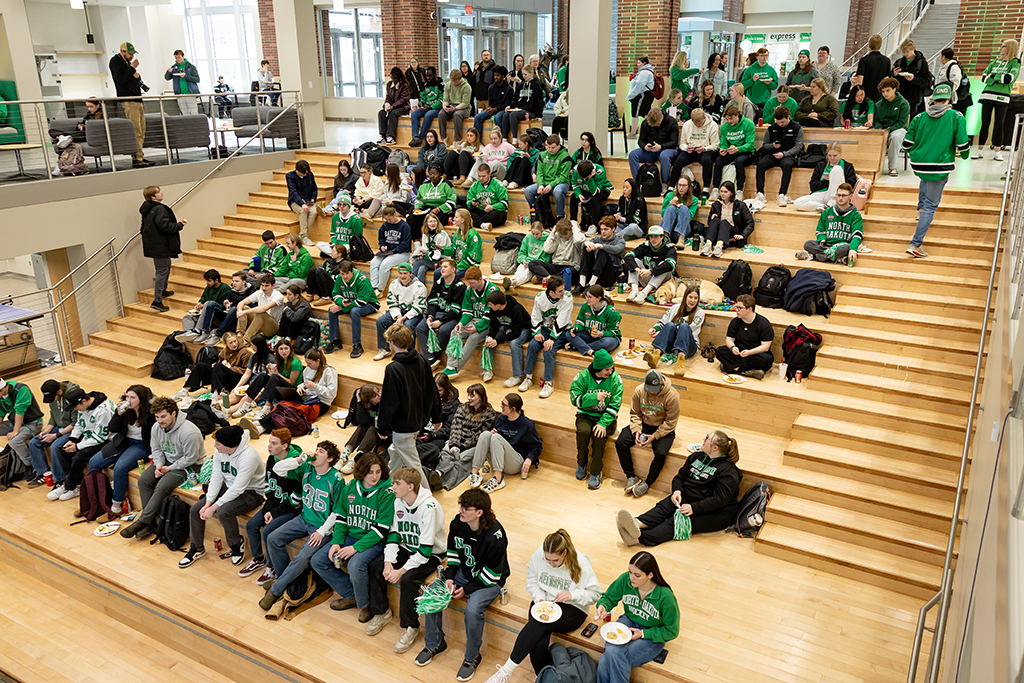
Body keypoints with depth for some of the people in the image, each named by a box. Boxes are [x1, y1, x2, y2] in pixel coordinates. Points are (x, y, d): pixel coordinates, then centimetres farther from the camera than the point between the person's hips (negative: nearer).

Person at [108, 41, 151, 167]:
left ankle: (140, 157, 8)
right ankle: (136, 159, -16)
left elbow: (136, 79, 30)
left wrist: (137, 75, 6)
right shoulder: (115, 61, -3)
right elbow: (120, 80, -15)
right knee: (135, 131, -15)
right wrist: (132, 68, -14)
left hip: (137, 100, 9)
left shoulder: (127, 62, 23)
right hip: (128, 101, -9)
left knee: (141, 130, 6)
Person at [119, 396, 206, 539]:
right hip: (166, 460, 8)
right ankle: (151, 522, -5)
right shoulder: (156, 428, -5)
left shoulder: (189, 432, -29)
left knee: (161, 488, -24)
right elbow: (156, 449, 9)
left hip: (189, 465, -8)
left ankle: (141, 522, -9)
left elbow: (191, 458, -21)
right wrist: (159, 465, -9)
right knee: (143, 480, -11)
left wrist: (169, 469, -17)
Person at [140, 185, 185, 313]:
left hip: (154, 244, 10)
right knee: (162, 271, -6)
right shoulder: (159, 209, -21)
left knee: (167, 265, 29)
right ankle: (157, 301, -5)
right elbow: (165, 226, -27)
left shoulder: (147, 209, 10)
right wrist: (179, 225, -11)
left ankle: (162, 291, 44)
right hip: (160, 246, -10)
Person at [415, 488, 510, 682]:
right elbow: (453, 552, 5)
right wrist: (449, 577, -8)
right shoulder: (457, 523, -11)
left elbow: (493, 573, -20)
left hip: (488, 580, -6)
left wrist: (468, 589, -19)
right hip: (463, 571, 6)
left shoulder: (494, 536, -28)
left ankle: (472, 657, -2)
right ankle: (434, 644, 11)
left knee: (472, 611, -30)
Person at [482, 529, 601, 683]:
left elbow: (595, 593, -7)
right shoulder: (538, 554, -10)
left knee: (538, 623, -32)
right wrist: (539, 598, -12)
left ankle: (508, 670, -24)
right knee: (539, 643, -29)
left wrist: (572, 594, -23)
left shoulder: (581, 565, -17)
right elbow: (532, 580, 6)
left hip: (572, 609, -3)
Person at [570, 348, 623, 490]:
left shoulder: (616, 379, -8)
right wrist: (594, 397, -25)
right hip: (586, 414, 1)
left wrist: (603, 423, -23)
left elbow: (614, 405, -12)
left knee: (599, 435, -30)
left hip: (606, 417, -1)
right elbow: (575, 399, -11)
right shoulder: (583, 376, -8)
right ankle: (581, 464, -3)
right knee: (583, 431, -30)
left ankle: (596, 473, -13)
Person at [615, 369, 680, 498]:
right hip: (643, 424, 4)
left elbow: (670, 422, -15)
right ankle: (631, 477, -3)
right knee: (620, 443, -17)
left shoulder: (672, 395, -20)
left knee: (661, 453, -31)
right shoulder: (639, 390, -10)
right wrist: (636, 431, -16)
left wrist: (654, 436, -23)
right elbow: (635, 413, 0)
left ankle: (647, 483, -6)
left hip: (663, 429, -3)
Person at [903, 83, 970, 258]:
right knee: (931, 205, 2)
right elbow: (963, 145, -5)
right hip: (940, 167, -4)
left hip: (917, 165, 4)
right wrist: (964, 155, 18)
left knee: (926, 178, 41)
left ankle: (920, 208, 34)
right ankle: (916, 244, -2)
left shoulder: (919, 117, 4)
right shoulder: (956, 117, -3)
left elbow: (907, 144, 3)